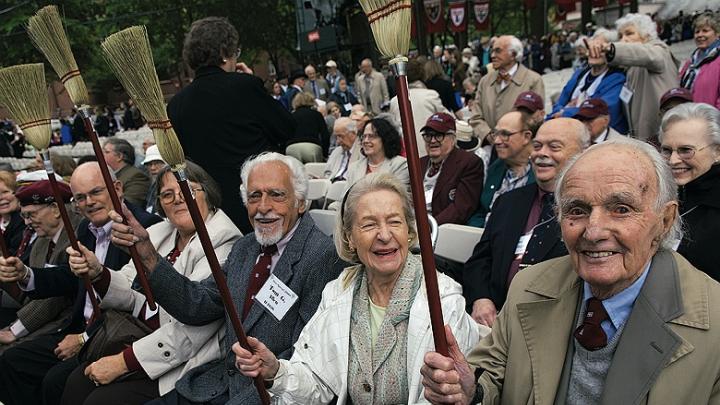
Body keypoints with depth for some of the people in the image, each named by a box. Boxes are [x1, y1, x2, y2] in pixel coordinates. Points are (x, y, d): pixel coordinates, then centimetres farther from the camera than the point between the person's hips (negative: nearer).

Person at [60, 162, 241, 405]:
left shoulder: (223, 244, -17)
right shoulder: (159, 234, 11)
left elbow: (191, 329, -22)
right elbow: (133, 296, 10)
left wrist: (123, 362, -17)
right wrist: (97, 273, -10)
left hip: (185, 364, -7)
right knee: (77, 382, -6)